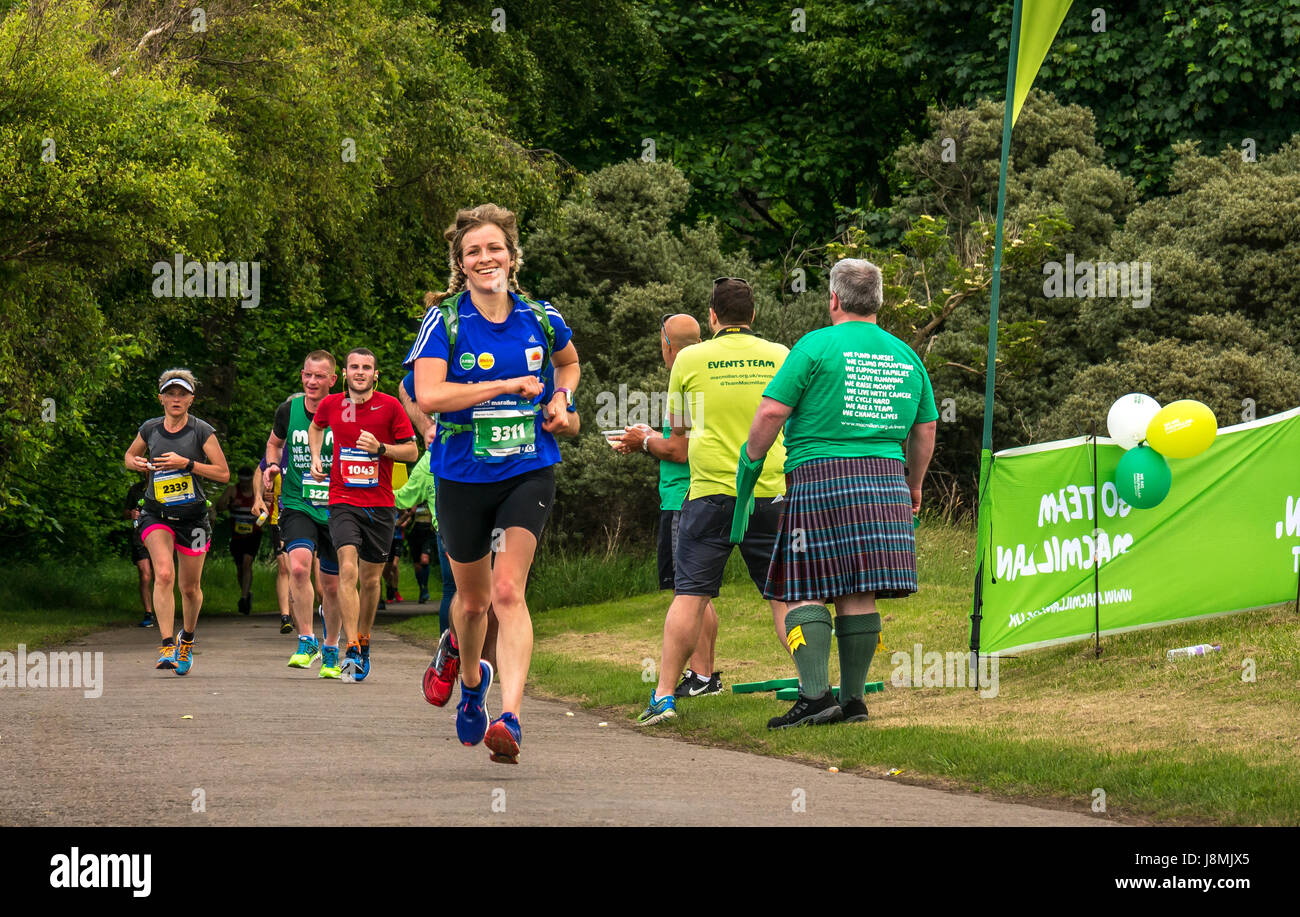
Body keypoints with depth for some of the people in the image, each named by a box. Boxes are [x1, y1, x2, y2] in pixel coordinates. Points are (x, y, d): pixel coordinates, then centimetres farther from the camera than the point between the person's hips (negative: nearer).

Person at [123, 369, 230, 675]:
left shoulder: (201, 431, -5)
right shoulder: (150, 429, 3)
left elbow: (223, 473, -8)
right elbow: (128, 456, 21)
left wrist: (186, 463, -18)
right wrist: (136, 463, -3)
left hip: (192, 516, 0)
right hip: (156, 514, 1)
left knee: (190, 587, 9)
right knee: (163, 574, -22)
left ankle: (187, 638, 38)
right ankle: (167, 646, -25)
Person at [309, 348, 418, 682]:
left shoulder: (390, 406, -2)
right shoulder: (331, 405, 4)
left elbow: (412, 451, 1)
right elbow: (316, 427, 27)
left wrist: (380, 448, -15)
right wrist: (315, 457, 12)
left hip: (380, 505, 0)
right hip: (343, 502, 0)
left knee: (370, 579, 8)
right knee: (348, 570, -18)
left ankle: (363, 644, 29)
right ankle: (351, 650, -22)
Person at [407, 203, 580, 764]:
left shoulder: (539, 318, 3)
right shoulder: (443, 321, -7)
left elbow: (569, 362, 26)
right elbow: (428, 396, -21)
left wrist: (561, 399, 6)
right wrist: (509, 385, -20)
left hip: (528, 471, 0)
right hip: (463, 477, 0)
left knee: (508, 591, -16)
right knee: (472, 597, 15)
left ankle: (510, 718, -25)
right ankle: (471, 678, 47)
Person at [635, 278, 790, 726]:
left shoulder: (690, 359, 2)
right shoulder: (780, 356, 6)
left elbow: (679, 440, 11)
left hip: (711, 491, -1)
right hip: (773, 489, 1)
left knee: (690, 595, 0)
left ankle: (664, 694, -4)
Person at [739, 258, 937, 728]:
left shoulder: (818, 345, -3)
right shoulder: (906, 356, 15)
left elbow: (771, 412, -8)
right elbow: (925, 429, 20)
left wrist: (750, 462, 5)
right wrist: (913, 486, 31)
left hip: (819, 479, -5)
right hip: (884, 478, 5)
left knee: (806, 592, -3)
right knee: (859, 595, 6)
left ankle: (815, 695, -15)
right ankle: (853, 699, 6)